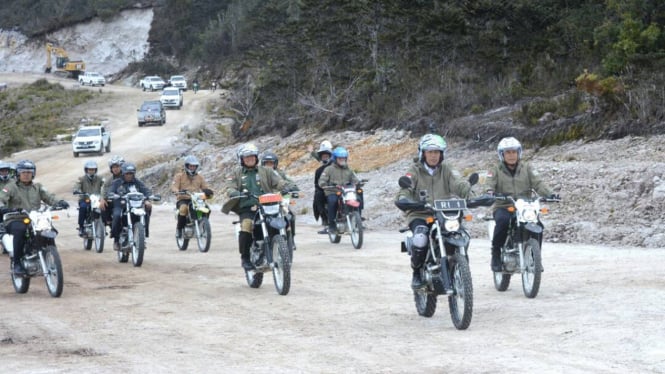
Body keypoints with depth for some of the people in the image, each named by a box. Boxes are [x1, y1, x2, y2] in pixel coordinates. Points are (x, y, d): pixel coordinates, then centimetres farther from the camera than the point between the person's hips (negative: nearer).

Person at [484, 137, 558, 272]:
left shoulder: (526, 168, 13)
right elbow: (489, 185, -7)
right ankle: (495, 255, -20)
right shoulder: (495, 170, 8)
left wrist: (549, 194, -17)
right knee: (503, 221, -35)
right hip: (503, 207, -2)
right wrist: (489, 194, -32)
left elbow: (537, 183, 2)